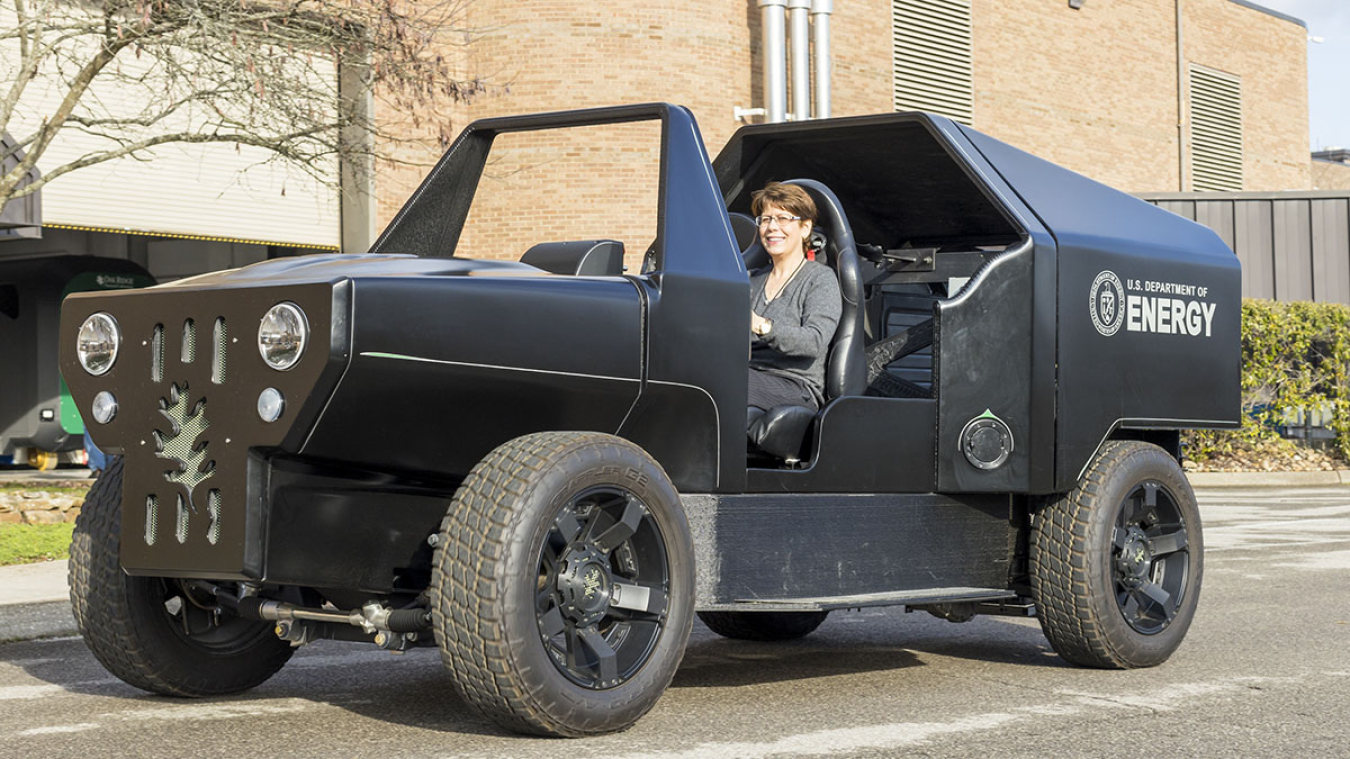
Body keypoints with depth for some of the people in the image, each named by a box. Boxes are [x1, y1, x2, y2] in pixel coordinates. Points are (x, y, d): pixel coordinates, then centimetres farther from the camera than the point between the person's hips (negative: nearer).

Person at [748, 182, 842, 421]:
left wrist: (763, 326, -31)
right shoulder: (755, 280, 25)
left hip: (797, 387, -5)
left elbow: (815, 341, -14)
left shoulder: (821, 279, 4)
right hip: (752, 378, 5)